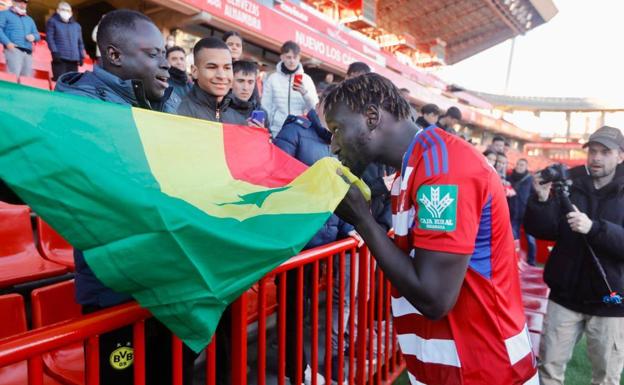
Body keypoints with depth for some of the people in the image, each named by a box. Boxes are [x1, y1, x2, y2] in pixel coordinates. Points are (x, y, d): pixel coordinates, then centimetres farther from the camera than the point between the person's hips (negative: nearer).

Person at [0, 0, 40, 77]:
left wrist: (33, 36, 3)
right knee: (13, 77, -22)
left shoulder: (30, 19, 32)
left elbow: (37, 35, 28)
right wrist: (7, 43, -15)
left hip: (28, 53, 5)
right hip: (13, 50, -5)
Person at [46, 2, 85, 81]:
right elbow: (49, 38, 2)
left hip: (74, 58, 4)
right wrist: (54, 52, -11)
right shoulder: (52, 21, 12)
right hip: (59, 57, -4)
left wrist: (81, 56, 9)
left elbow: (80, 42, 22)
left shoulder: (76, 25, 24)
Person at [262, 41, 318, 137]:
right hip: (277, 131, 0)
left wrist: (305, 93, -18)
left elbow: (315, 108, -1)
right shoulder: (272, 79, 4)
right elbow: (265, 108, 5)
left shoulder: (306, 79, 6)